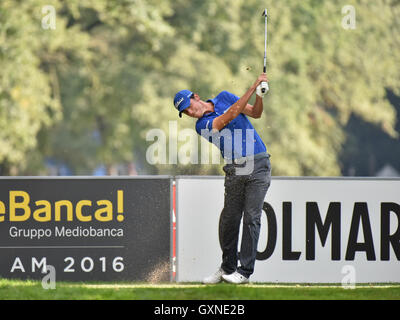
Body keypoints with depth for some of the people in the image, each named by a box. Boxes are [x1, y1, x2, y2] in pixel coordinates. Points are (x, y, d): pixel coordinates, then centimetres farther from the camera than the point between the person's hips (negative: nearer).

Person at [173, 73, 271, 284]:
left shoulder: (223, 97, 10)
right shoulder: (202, 125, -1)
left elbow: (255, 113, 11)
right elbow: (231, 114, -15)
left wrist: (260, 95, -9)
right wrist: (253, 87, -18)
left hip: (258, 165, 0)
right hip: (235, 170, 0)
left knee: (251, 218, -7)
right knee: (229, 219, -1)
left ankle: (245, 271, -6)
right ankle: (227, 268, 13)